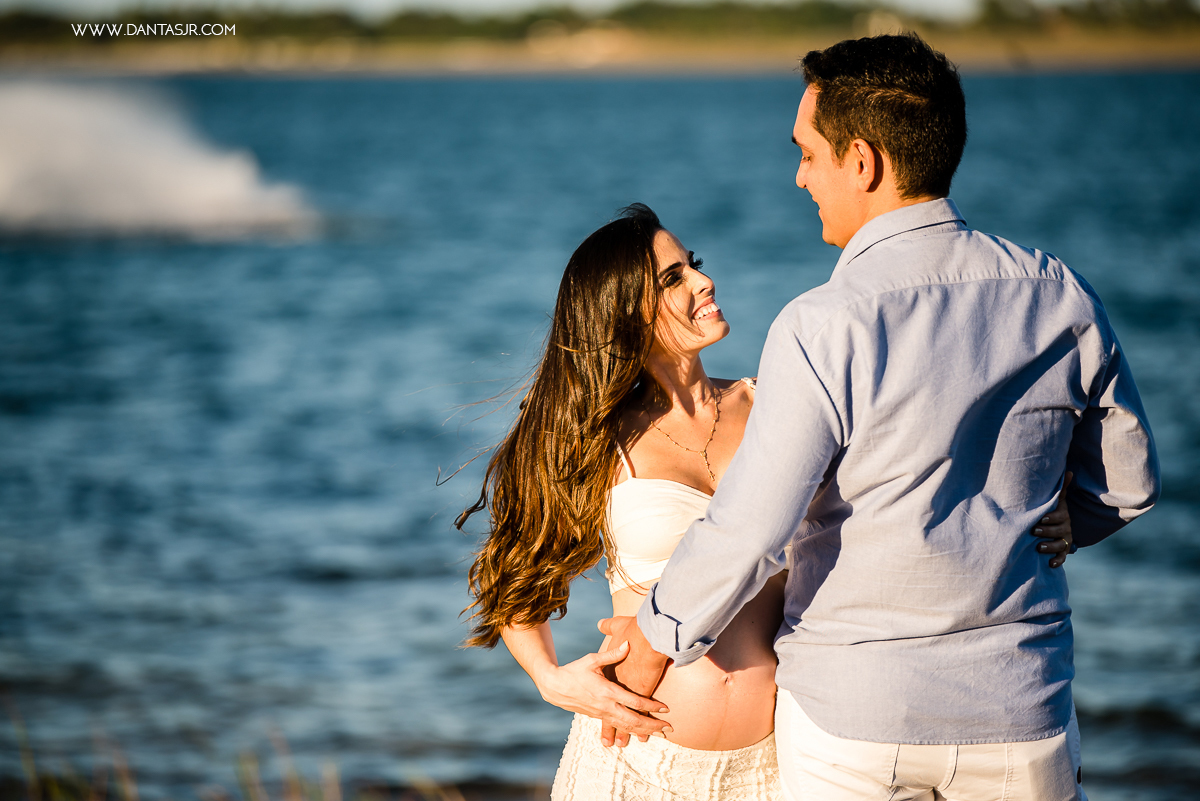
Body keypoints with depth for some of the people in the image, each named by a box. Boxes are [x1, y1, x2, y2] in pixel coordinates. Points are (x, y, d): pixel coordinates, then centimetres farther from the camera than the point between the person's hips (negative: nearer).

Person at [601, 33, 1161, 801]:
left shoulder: (823, 330, -18)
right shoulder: (1061, 300, -3)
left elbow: (748, 530, -16)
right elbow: (1127, 484, 8)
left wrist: (656, 640, 0)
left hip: (852, 718, -3)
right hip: (1020, 714, 3)